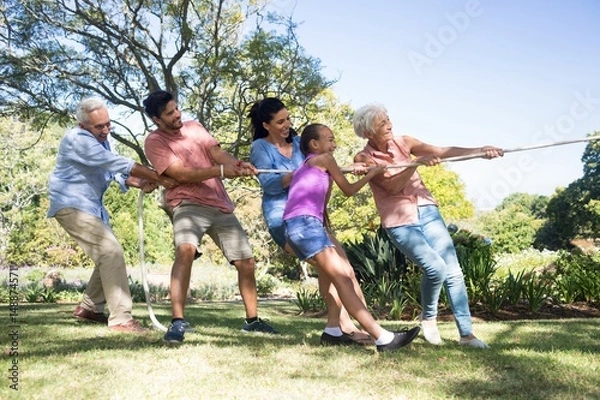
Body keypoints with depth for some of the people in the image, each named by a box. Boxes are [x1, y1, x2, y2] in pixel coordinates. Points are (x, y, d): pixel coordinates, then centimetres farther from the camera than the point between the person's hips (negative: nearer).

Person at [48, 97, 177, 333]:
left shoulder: (100, 139, 10)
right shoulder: (79, 140, -21)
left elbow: (114, 170, 6)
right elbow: (118, 163, -27)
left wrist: (140, 183, -14)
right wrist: (159, 178, -28)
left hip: (91, 206, 10)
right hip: (72, 206, -10)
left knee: (108, 255, 14)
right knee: (111, 252, -18)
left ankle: (90, 308, 25)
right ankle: (120, 318, -17)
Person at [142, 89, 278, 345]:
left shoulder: (194, 127, 13)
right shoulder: (154, 142, -4)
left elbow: (217, 152, 0)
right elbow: (181, 174, -14)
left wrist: (238, 164, -21)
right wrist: (221, 170, -21)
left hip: (221, 205, 6)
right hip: (189, 205, -6)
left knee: (247, 262, 8)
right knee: (185, 250, -35)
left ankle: (252, 320, 26)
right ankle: (177, 322, -33)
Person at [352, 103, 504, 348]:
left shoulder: (403, 142, 4)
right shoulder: (363, 158, -5)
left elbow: (442, 151, -5)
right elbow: (392, 185, -18)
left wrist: (480, 151, -16)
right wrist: (418, 162, -29)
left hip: (427, 211, 4)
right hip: (399, 223, -4)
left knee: (453, 271, -3)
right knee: (436, 268, -19)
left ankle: (466, 333, 6)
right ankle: (428, 318, 9)